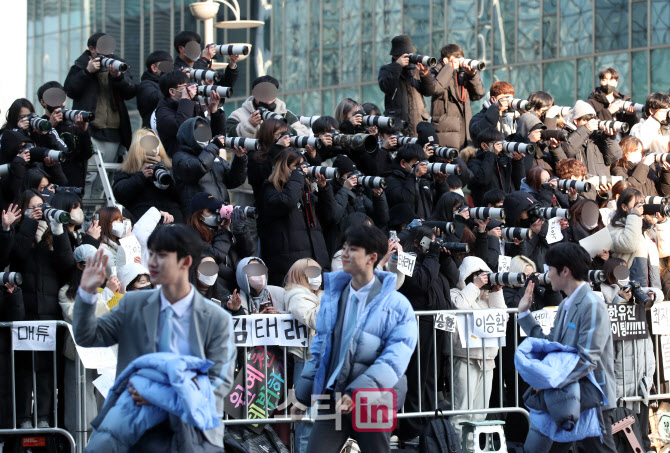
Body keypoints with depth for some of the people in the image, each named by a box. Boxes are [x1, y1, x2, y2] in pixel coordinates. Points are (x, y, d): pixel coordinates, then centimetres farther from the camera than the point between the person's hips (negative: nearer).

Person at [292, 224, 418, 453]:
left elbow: (394, 359, -14)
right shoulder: (332, 296, 10)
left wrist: (357, 394, -24)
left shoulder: (396, 305, -6)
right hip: (332, 398, 4)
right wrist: (303, 395, 14)